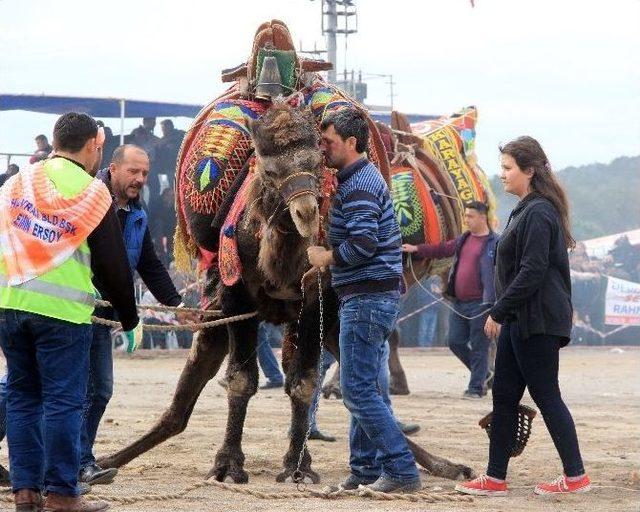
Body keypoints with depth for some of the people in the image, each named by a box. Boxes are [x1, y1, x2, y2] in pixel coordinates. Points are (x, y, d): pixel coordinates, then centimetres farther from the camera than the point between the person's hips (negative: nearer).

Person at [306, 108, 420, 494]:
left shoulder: (359, 186, -15)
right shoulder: (363, 178, 18)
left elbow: (362, 243, -26)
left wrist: (325, 257, -11)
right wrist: (326, 265, 17)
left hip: (367, 299, -11)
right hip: (375, 298, 11)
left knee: (359, 391, -11)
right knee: (365, 388, 14)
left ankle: (402, 471, -12)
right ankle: (367, 470, 19)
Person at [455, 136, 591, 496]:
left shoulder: (538, 214, -16)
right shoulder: (527, 211, 16)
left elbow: (532, 273, -21)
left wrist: (498, 312, -17)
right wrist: (503, 313, 18)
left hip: (537, 321, -10)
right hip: (520, 320, 10)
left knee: (546, 396, -5)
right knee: (504, 397, 10)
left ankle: (576, 477, 2)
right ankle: (496, 478, 14)